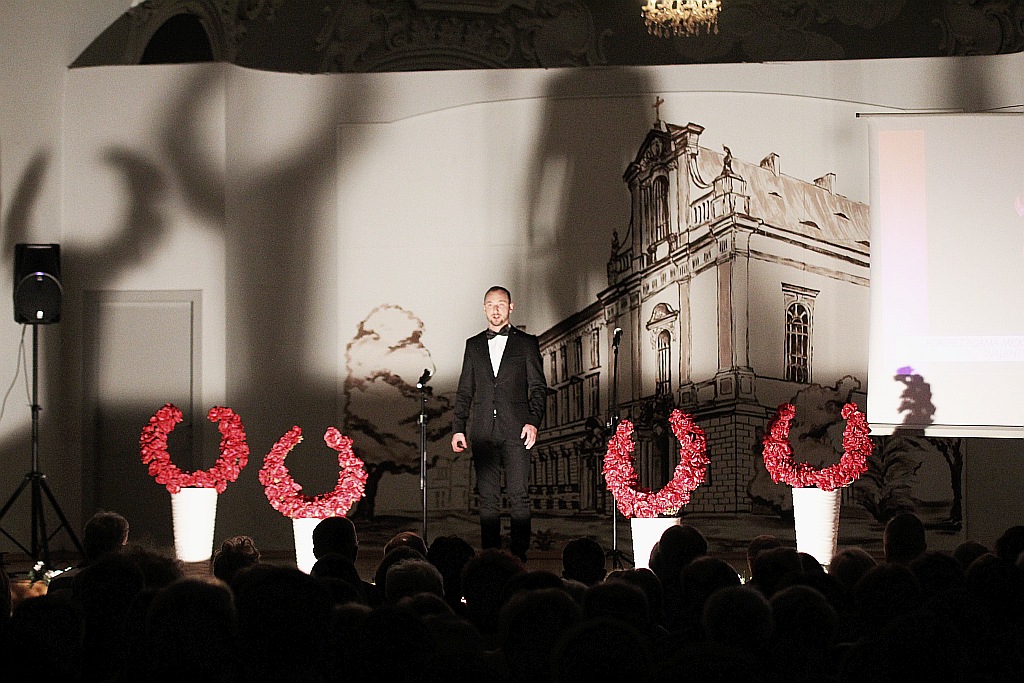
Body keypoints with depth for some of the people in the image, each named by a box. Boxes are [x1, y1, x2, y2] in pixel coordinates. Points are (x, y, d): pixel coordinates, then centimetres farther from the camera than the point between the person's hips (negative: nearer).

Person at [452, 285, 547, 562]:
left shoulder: (526, 343, 8)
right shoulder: (473, 345, 17)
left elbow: (538, 387, 4)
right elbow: (465, 391, 16)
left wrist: (534, 421, -10)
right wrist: (458, 428, 7)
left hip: (516, 431, -2)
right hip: (483, 432, 3)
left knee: (519, 496, -7)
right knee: (487, 498, 1)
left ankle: (518, 556, -6)